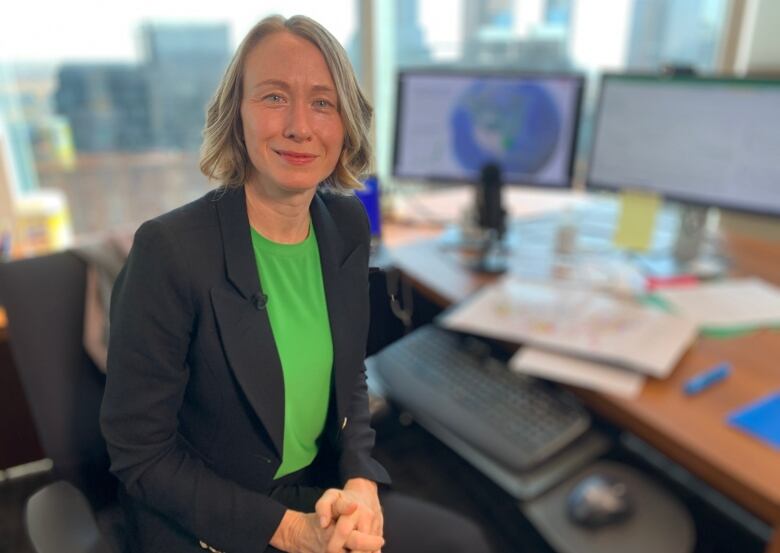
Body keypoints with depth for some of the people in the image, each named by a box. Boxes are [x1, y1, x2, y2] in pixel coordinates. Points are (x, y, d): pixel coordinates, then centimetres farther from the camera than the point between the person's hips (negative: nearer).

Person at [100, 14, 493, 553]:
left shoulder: (348, 225, -6)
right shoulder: (169, 249, -22)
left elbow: (350, 378, 5)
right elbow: (138, 454, -14)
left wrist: (361, 484, -10)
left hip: (323, 490, 5)